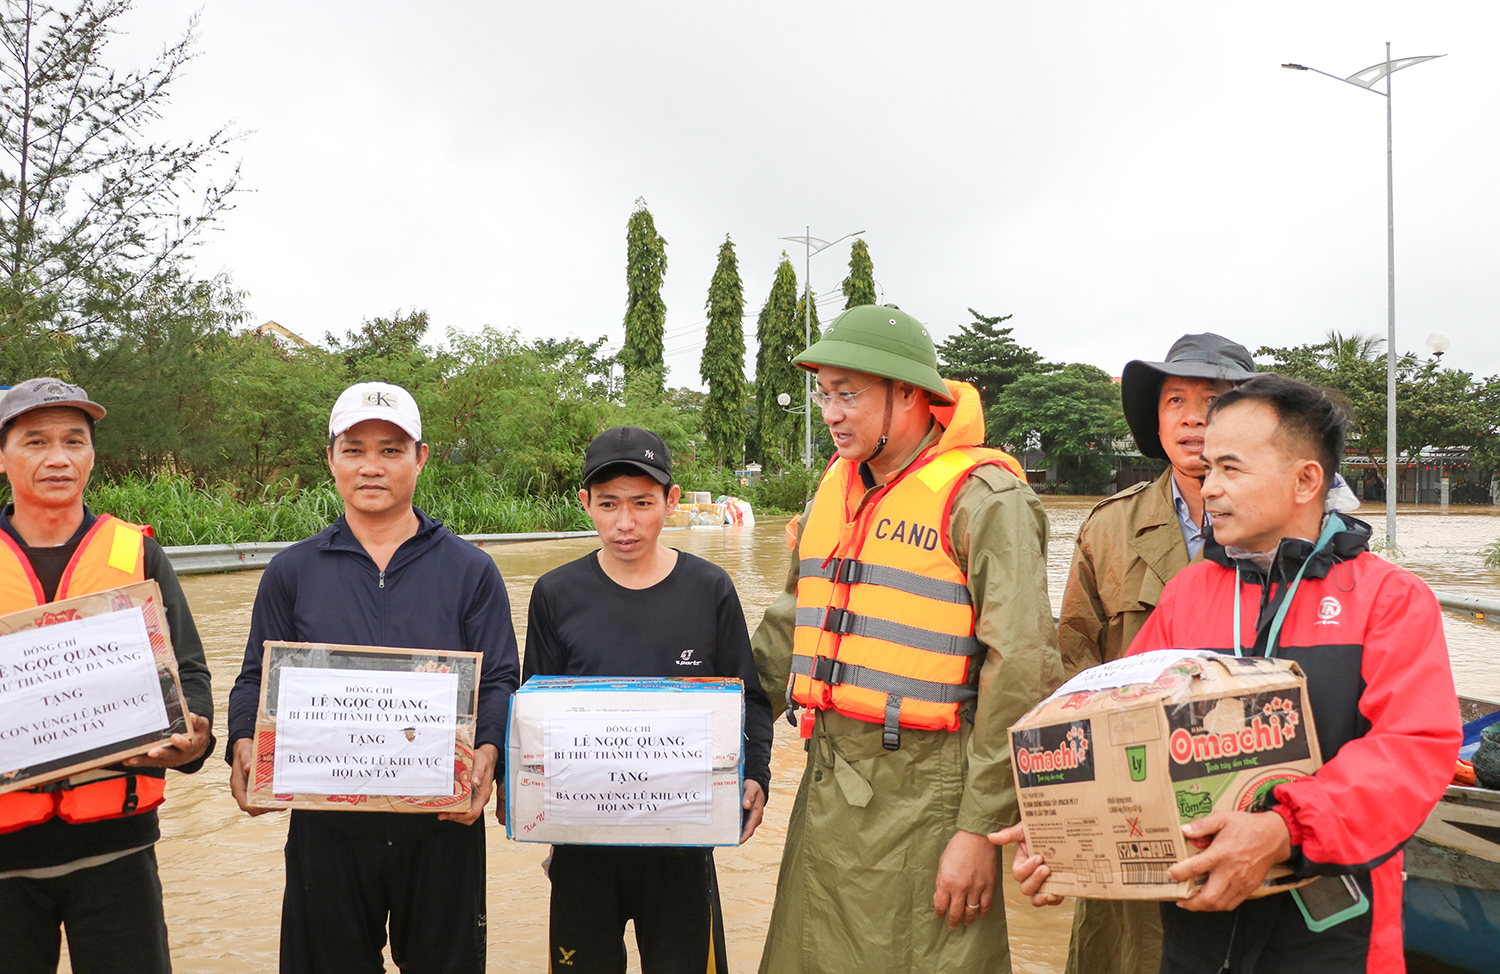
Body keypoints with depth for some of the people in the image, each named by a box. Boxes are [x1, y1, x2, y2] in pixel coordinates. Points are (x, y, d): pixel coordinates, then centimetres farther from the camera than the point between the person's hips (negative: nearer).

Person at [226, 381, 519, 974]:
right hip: (326, 825, 1)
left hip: (441, 823, -1)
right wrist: (243, 747, -12)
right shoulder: (292, 572, 8)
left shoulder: (470, 570, 4)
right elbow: (257, 680, 8)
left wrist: (487, 754, -20)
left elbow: (499, 683, -1)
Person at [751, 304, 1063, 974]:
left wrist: (981, 828, -17)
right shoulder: (835, 486, 11)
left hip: (924, 794, -7)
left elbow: (1021, 674, -17)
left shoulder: (984, 498, -13)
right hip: (826, 785, 7)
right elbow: (791, 625, 18)